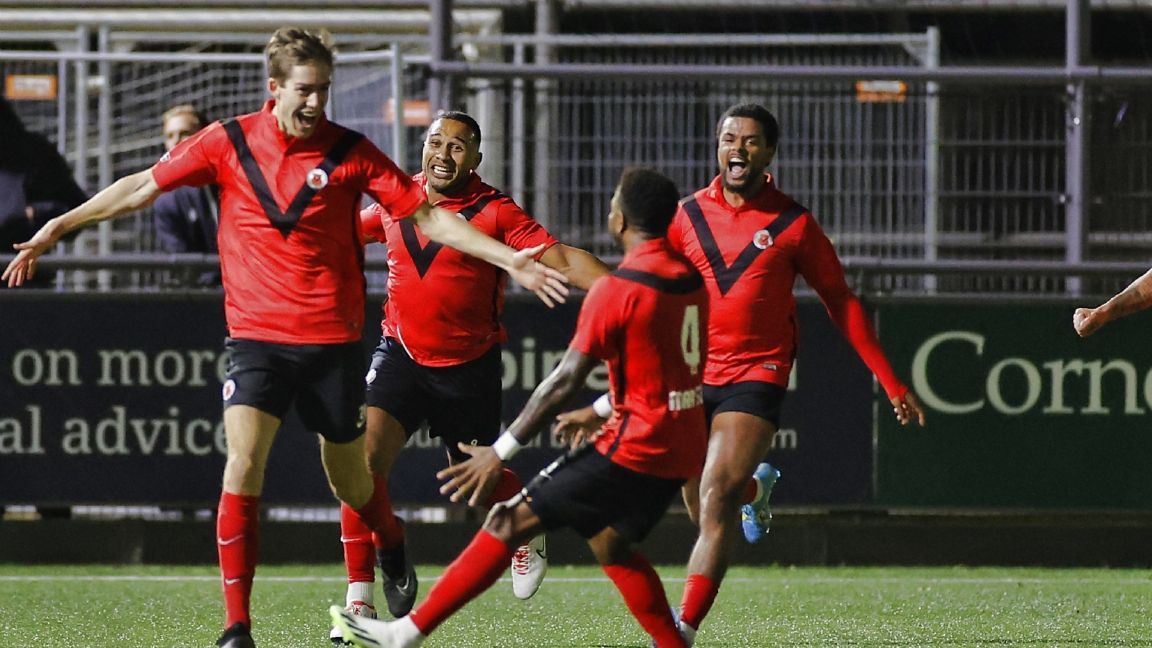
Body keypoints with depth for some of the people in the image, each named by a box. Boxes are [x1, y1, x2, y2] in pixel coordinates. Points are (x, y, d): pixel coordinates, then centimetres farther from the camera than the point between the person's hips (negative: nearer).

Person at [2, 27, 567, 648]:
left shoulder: (351, 152, -2)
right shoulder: (229, 142, -1)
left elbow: (428, 216, 0)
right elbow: (141, 188, 8)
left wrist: (510, 259, -7)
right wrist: (55, 228, 9)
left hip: (333, 340, 0)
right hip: (256, 336, 0)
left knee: (351, 479, 9)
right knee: (243, 464, -17)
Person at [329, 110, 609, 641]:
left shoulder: (495, 212, -10)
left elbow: (560, 259, -17)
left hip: (469, 368, -2)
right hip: (401, 356, 2)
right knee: (364, 459, -17)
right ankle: (360, 598, -7)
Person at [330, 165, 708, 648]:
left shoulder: (619, 289, -15)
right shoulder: (690, 279, 9)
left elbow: (564, 381, -17)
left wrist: (501, 453, -14)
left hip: (633, 447, -8)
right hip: (682, 453, 8)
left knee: (509, 522, -5)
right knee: (611, 545, 25)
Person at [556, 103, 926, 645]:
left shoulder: (794, 225, -2)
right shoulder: (687, 215, 4)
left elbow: (842, 304, 6)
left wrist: (893, 387, 5)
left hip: (756, 376, -3)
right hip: (691, 374, 3)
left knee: (715, 504, -18)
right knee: (705, 513, 12)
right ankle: (755, 485, 49)